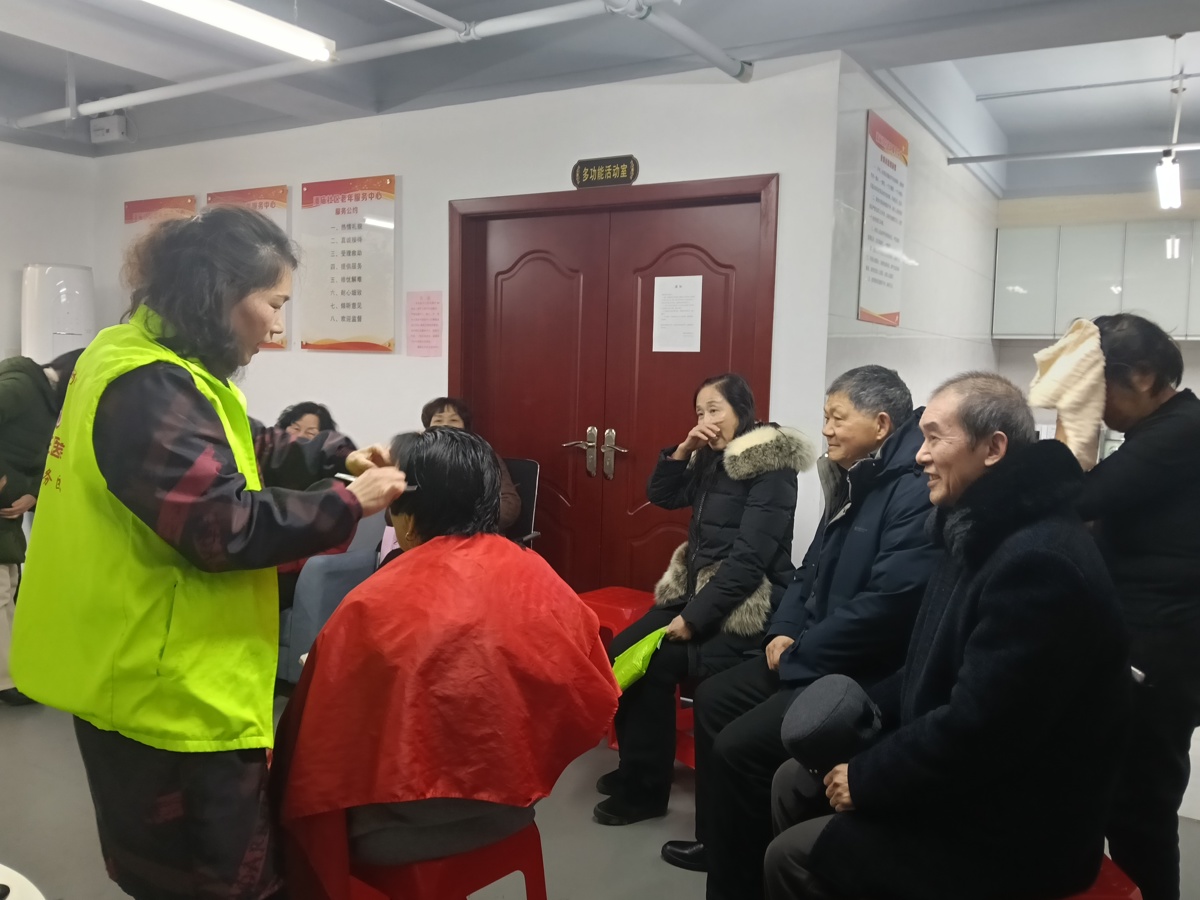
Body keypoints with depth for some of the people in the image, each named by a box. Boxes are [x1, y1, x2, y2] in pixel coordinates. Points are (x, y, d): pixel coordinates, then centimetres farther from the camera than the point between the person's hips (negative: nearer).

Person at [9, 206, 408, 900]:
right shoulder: (152, 388, -25)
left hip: (160, 675, 11)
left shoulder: (156, 366, 9)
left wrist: (337, 457, 4)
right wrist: (350, 503, -20)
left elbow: (238, 457, 18)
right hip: (169, 691, -10)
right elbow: (225, 529, -29)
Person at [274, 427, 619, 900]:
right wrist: (522, 769, 11)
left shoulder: (375, 606, -20)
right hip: (511, 799, 5)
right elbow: (594, 699, -2)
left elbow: (320, 745, -12)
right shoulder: (536, 576, -9)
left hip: (408, 824, -4)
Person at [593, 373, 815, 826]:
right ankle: (636, 765, 10)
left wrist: (693, 618, -22)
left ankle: (646, 788, -2)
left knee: (654, 665, -20)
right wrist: (682, 450, -1)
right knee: (622, 650, -8)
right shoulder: (711, 460, 9)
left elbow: (748, 559, -22)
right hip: (698, 593, 8)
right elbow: (661, 496, 15)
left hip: (744, 609, -8)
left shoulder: (771, 469, -15)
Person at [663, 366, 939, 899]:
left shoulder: (917, 490, -22)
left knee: (740, 747, -18)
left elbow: (886, 606, -28)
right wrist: (784, 632, 1)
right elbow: (813, 568, 18)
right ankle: (719, 842, 30)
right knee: (714, 699, 14)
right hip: (812, 655, 10)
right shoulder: (856, 481, 11)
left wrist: (798, 655, -17)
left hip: (864, 675, -10)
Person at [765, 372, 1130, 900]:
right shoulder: (983, 534, 6)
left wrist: (866, 778, -16)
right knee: (796, 782, 11)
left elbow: (976, 728, -28)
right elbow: (934, 668, 14)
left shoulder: (1039, 561, -27)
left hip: (1010, 831, -9)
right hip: (964, 785, 9)